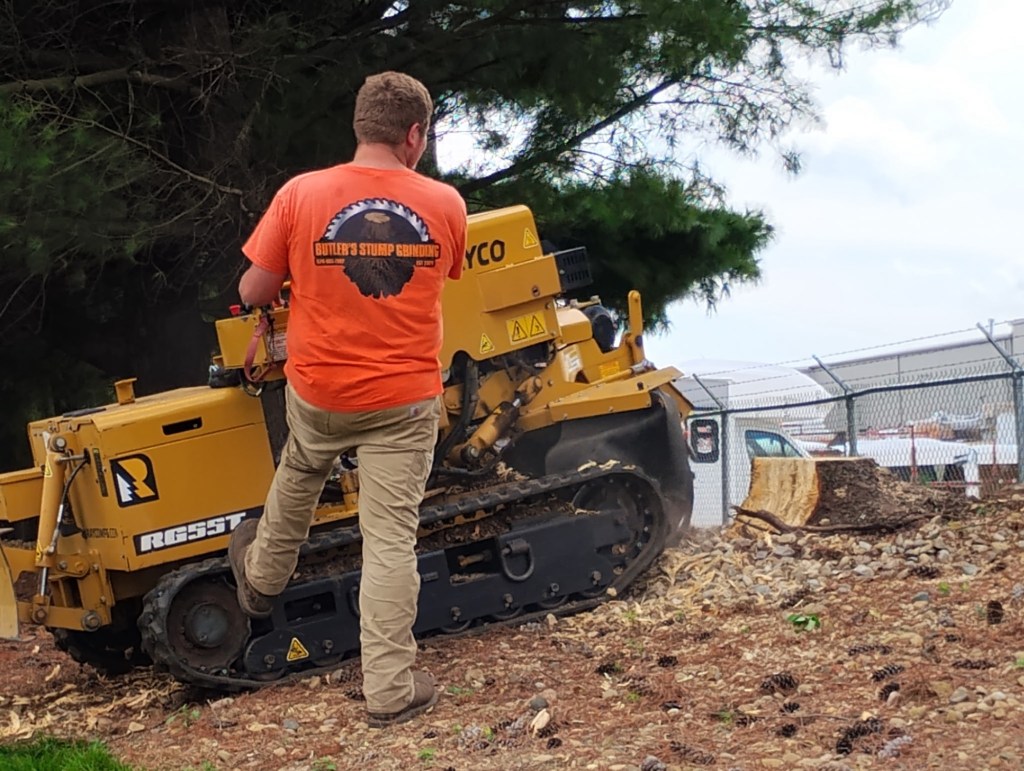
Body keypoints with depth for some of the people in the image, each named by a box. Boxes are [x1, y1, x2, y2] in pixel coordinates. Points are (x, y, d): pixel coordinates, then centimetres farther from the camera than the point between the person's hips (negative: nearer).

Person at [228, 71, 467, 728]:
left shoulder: (301, 196, -11)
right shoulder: (445, 205, -7)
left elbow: (254, 292, -3)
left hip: (318, 392, 1)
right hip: (404, 400, -1)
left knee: (298, 480, 31)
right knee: (391, 540, 4)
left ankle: (261, 580, 53)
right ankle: (390, 689, 9)